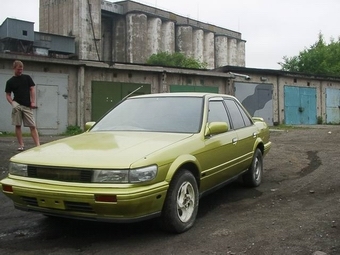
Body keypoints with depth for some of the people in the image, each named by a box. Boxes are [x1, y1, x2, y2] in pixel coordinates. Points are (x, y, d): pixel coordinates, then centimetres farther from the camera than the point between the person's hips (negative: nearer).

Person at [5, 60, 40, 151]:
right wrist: (12, 103, -10)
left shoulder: (27, 78, 8)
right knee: (18, 125, -1)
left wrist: (33, 102, -4)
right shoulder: (10, 81, 7)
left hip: (27, 106, 0)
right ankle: (21, 145, 5)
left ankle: (38, 145, -7)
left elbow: (32, 89, 6)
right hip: (17, 105, 1)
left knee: (33, 126, -4)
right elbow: (8, 95, 9)